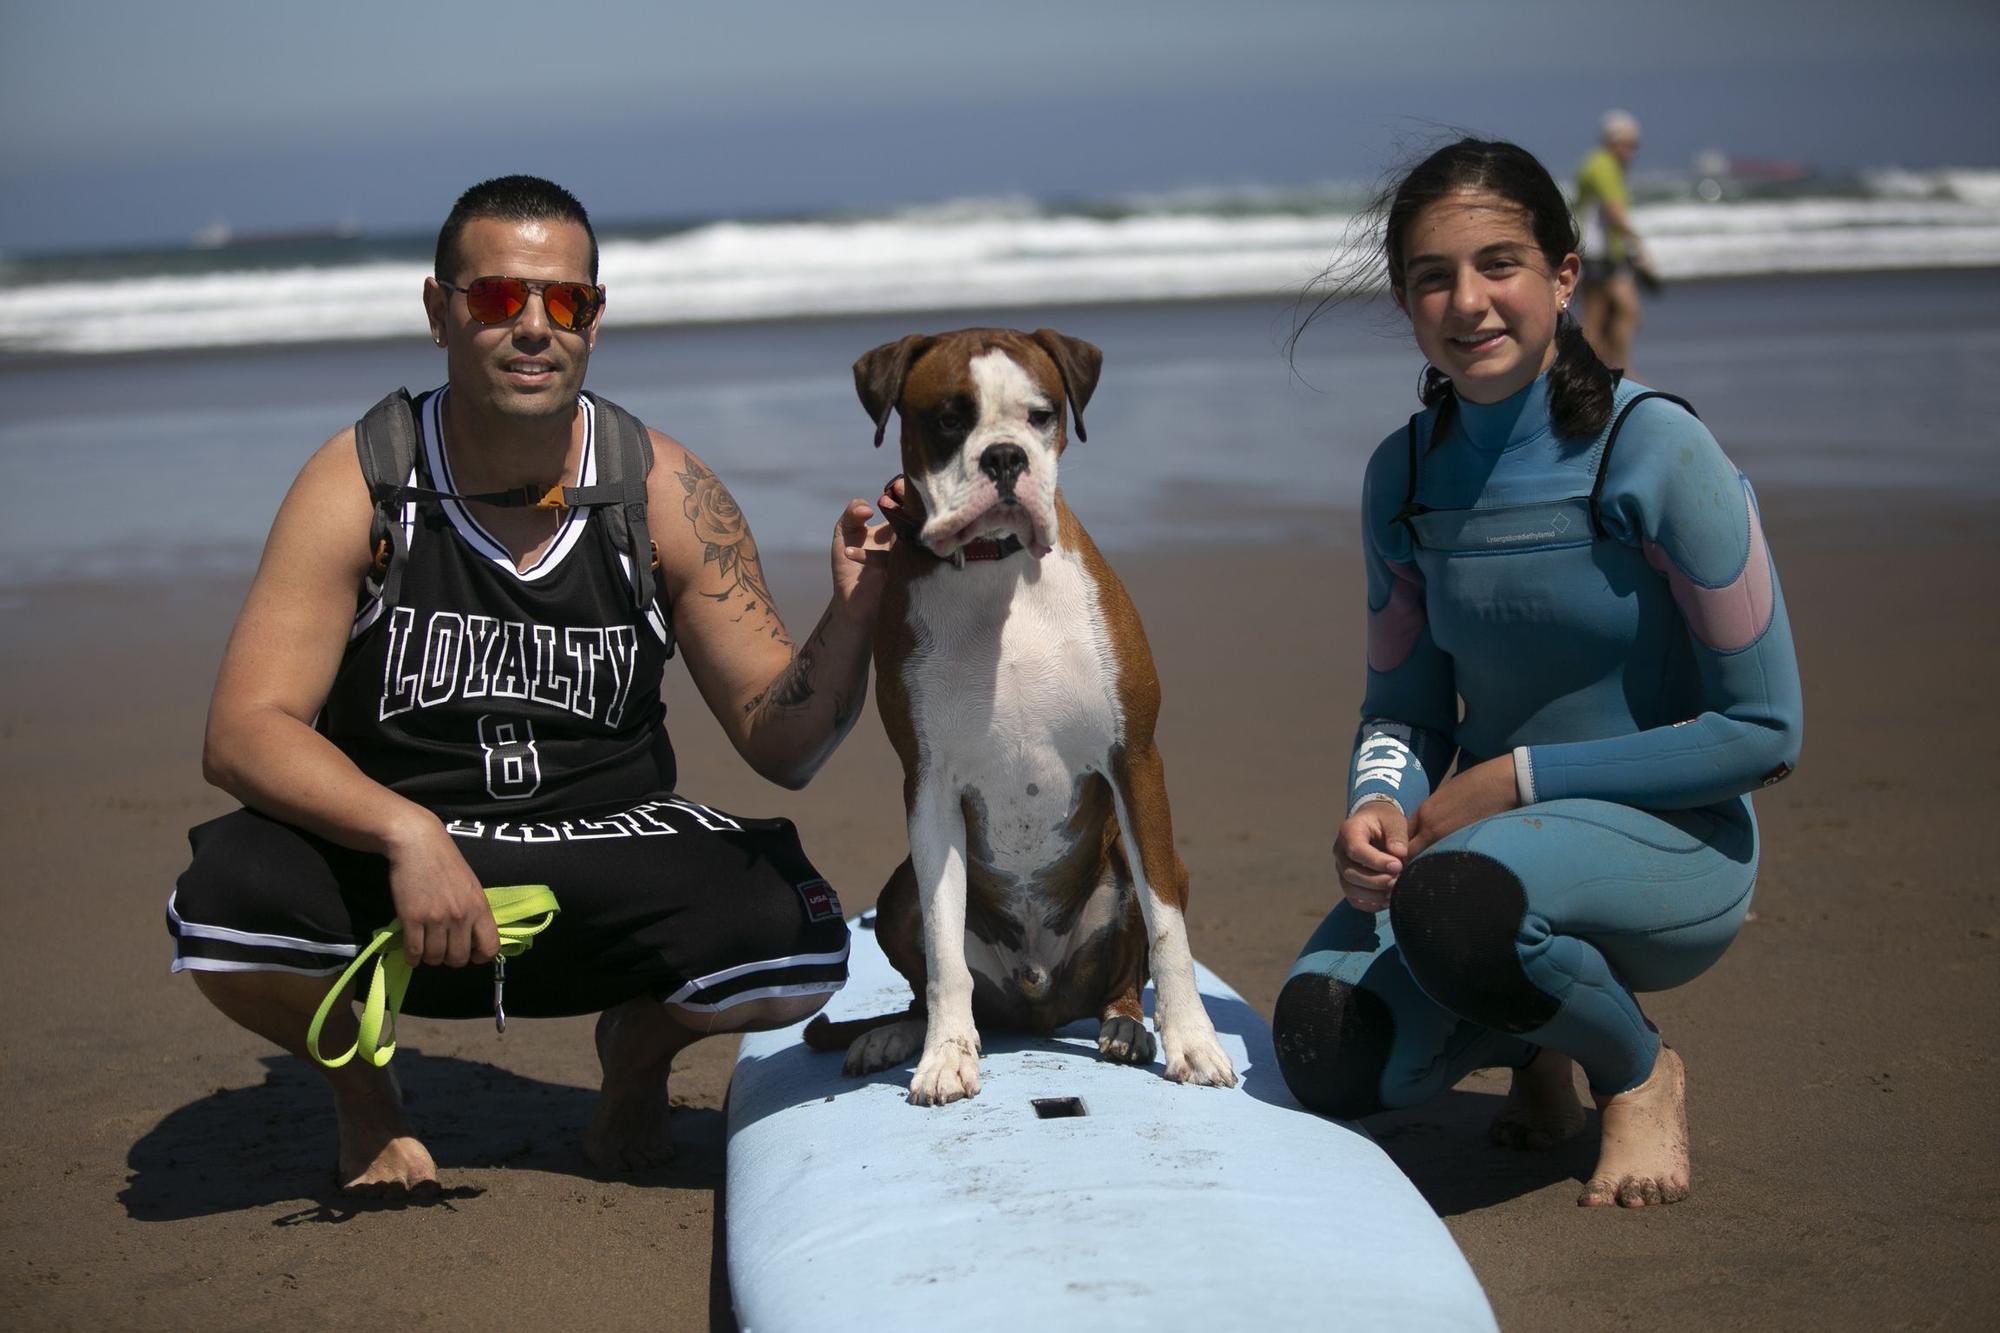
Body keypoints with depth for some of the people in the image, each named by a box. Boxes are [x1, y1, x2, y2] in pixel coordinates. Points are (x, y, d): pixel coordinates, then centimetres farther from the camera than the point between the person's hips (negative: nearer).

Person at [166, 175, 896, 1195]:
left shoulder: (666, 493, -6)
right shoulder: (360, 484, -11)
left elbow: (781, 744, -4)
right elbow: (243, 731, -18)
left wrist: (849, 622, -25)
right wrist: (406, 833, -35)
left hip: (608, 852, 1)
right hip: (389, 854, -1)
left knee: (800, 940, -27)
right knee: (228, 899, -32)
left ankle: (637, 1047, 12)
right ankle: (362, 1089, 5)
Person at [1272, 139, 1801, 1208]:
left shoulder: (1656, 452, -15)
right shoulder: (1404, 476, 2)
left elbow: (1764, 731, -12)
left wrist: (1520, 777, -15)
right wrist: (1379, 804, -14)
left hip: (1669, 840, -5)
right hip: (1491, 834, 5)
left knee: (1455, 905, -36)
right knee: (1329, 1058, -21)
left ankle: (1639, 1069, -4)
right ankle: (1535, 1033, 13)